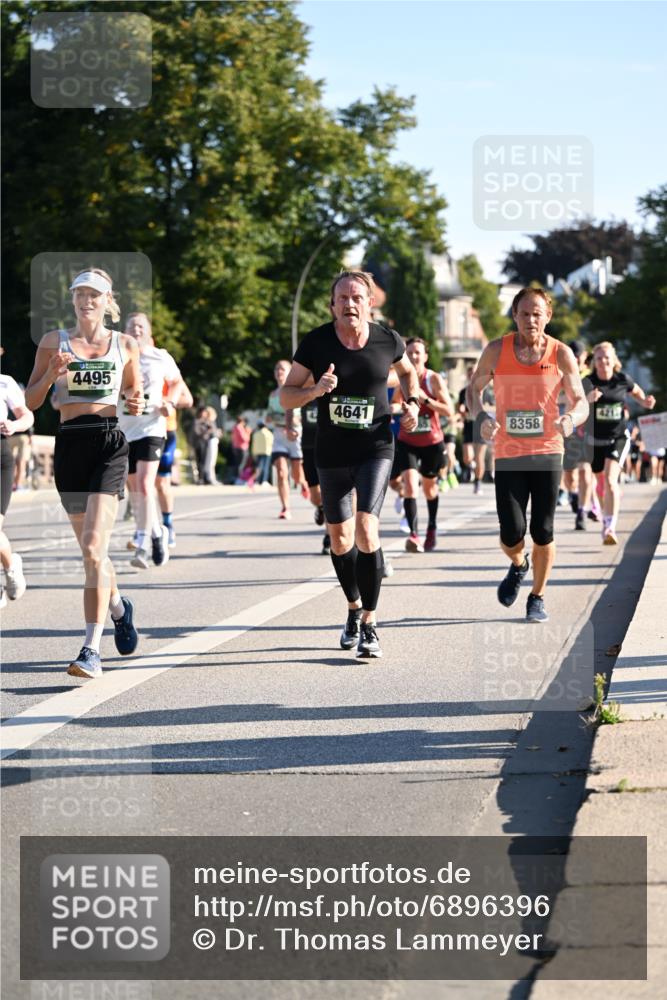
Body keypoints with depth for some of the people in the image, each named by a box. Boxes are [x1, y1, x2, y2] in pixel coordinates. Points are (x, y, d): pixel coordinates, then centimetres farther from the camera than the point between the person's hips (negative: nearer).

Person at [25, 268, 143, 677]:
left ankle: (92, 650, -19)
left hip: (110, 445, -3)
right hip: (70, 445, 3)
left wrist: (138, 404, -3)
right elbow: (32, 400, 8)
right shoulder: (54, 341, 9)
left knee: (93, 548, -17)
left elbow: (135, 393, 20)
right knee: (92, 549, 12)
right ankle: (118, 606, 43)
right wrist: (51, 374, -11)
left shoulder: (125, 345, 8)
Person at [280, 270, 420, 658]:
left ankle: (370, 624, -11)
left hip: (376, 448, -2)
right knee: (340, 536, 12)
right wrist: (314, 391, -23)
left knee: (366, 530, -19)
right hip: (332, 452, 2)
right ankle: (354, 609, 37)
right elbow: (286, 396, -3)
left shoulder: (388, 341, -6)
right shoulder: (316, 342, -8)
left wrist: (413, 402, 0)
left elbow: (407, 371, 18)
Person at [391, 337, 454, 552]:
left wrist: (425, 399, -26)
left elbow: (449, 411, -15)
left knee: (429, 487, 17)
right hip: (407, 441, 0)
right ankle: (413, 534, -27)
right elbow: (393, 405, 11)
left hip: (432, 442, 0)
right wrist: (395, 407, -12)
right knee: (410, 484, -20)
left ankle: (432, 528, 42)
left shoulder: (434, 379, -11)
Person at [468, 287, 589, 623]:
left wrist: (571, 418, -24)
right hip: (508, 455, 0)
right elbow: (474, 389, 10)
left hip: (547, 453, 0)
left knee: (542, 532, 0)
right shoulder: (496, 351, -2)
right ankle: (518, 565, 30)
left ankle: (537, 597, 21)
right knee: (511, 535, -7)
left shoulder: (561, 354, -3)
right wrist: (481, 417, -11)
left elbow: (580, 401, 0)